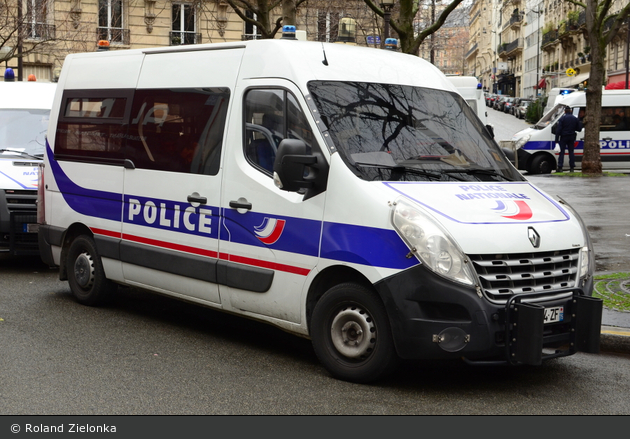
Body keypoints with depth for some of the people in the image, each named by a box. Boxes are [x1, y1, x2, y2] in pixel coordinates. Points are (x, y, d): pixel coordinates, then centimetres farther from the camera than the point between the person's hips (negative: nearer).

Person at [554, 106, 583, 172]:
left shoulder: (562, 118, -8)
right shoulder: (575, 119, 6)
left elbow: (558, 129, -11)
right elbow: (579, 129, 9)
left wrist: (557, 139, -8)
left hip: (563, 137, -4)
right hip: (572, 137, 4)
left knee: (562, 152, -3)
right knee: (571, 152, 8)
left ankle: (560, 167, -9)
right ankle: (572, 167, 6)